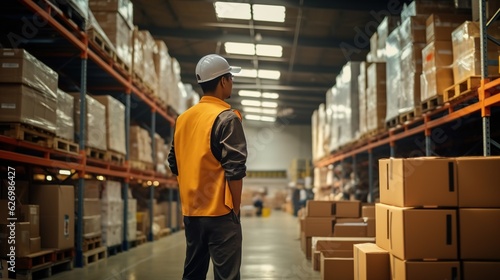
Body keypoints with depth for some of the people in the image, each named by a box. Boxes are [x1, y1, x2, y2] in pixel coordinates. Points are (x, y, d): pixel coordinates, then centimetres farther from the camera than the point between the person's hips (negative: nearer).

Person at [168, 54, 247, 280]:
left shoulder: (183, 118, 10)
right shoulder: (227, 118, -11)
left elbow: (174, 163, 16)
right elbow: (235, 169, -16)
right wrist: (236, 207, -7)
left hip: (191, 210, 7)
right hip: (219, 211, -7)